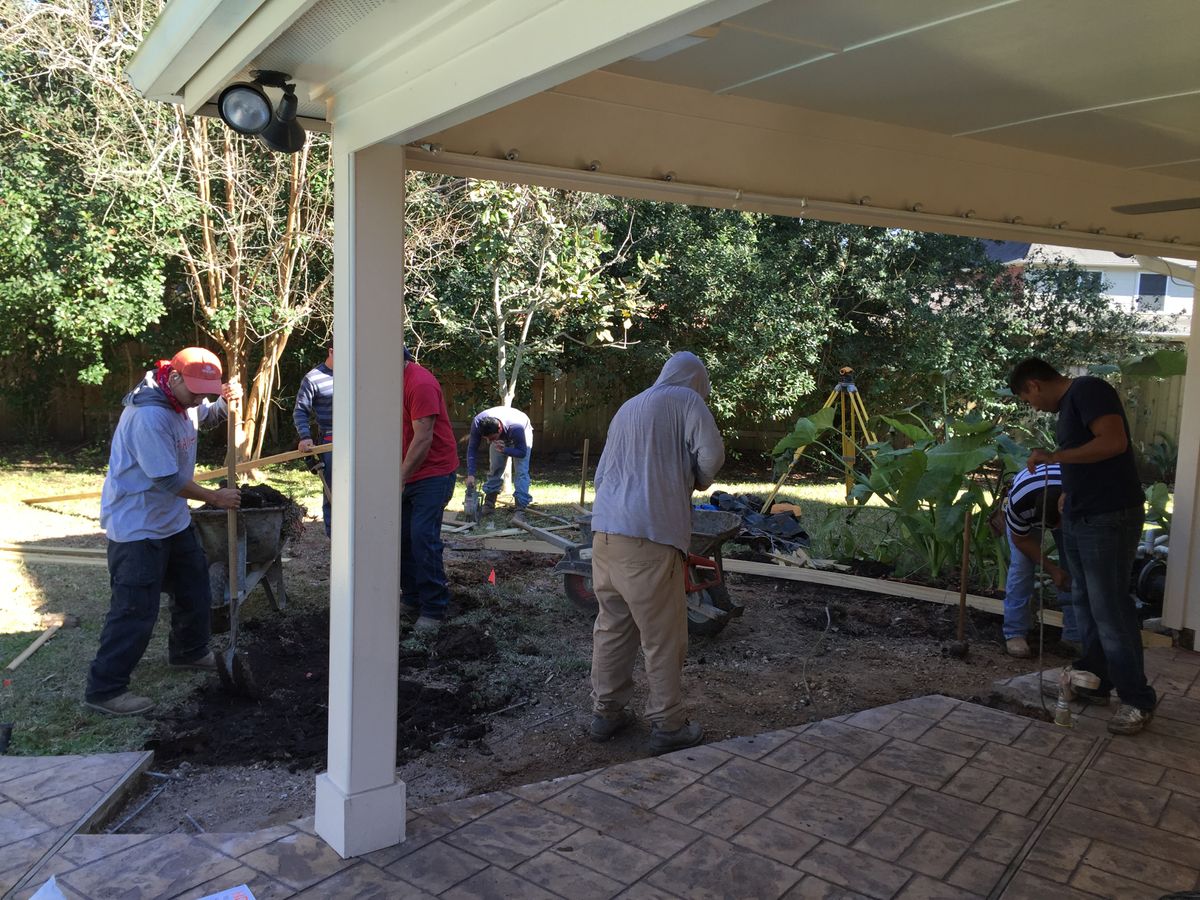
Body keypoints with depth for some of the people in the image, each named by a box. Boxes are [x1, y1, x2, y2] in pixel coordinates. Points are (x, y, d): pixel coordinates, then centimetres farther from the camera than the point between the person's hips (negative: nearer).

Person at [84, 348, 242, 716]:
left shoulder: (184, 402, 1)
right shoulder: (149, 416, -28)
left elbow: (209, 416, 24)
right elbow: (167, 479, -26)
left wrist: (228, 399, 0)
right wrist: (216, 497, -15)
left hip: (173, 520, 10)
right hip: (137, 527, -10)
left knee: (194, 588, 20)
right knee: (136, 610, -6)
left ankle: (189, 651, 41)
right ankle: (105, 689, 6)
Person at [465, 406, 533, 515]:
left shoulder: (516, 428, -45)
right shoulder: (477, 423, -36)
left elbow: (522, 452, -30)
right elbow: (472, 449, -27)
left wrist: (504, 450, -48)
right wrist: (470, 474, -35)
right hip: (500, 436, 4)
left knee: (521, 471, -16)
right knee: (494, 468, -1)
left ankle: (521, 508, -18)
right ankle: (489, 503, 12)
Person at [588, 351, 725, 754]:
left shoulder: (627, 408, 24)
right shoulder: (687, 400, 4)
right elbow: (712, 454, -9)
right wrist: (698, 480, 12)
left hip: (605, 529, 7)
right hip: (650, 535, -7)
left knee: (612, 625, 15)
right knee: (663, 635, 3)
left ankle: (606, 711, 23)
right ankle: (668, 725, 11)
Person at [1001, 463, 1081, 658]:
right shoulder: (1019, 502, -42)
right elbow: (1021, 540, -22)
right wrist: (1051, 569, -25)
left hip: (1073, 513, 2)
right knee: (1021, 566, -16)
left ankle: (1075, 634, -1)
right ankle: (1015, 634, -10)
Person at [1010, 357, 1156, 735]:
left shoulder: (1087, 389, -13)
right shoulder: (1067, 406, 17)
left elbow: (1114, 442, -25)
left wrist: (1054, 456, -19)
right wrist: (1067, 498, 25)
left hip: (1110, 519, -10)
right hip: (1079, 519, 10)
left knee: (1110, 608, -5)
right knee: (1086, 604, 15)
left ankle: (1138, 700, 6)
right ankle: (1094, 680, 27)